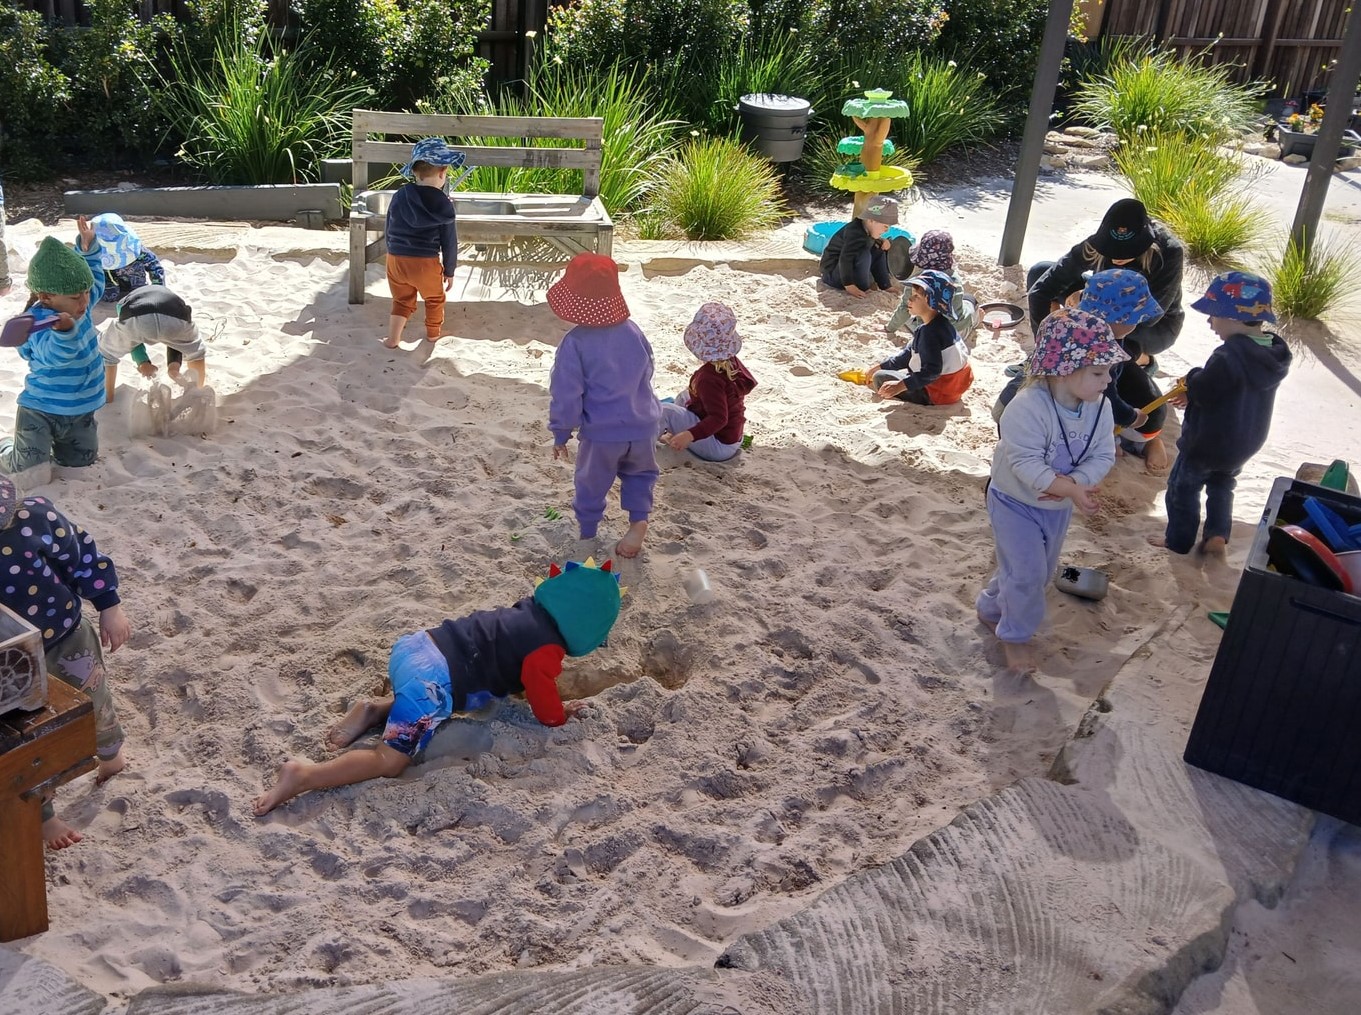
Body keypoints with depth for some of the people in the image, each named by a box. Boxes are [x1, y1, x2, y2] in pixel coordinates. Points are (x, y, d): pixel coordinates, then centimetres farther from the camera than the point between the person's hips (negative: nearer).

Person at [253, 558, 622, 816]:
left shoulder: (528, 612, 18)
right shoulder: (546, 652, -6)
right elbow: (548, 714, 1)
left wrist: (544, 690, 32)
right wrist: (564, 711, 22)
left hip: (412, 645, 8)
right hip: (432, 681, -8)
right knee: (389, 761, -5)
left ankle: (376, 709, 16)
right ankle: (305, 774, -21)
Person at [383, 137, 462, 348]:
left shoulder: (400, 196, -3)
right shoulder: (443, 205, -11)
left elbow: (388, 231, 6)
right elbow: (449, 241, -5)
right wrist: (449, 270, 6)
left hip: (396, 259, 2)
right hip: (426, 262, -2)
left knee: (402, 300, 20)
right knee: (434, 298, 23)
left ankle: (392, 338, 16)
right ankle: (433, 333, 37)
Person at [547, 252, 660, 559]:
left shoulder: (575, 343, -18)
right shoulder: (633, 331, -3)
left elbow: (566, 394, -15)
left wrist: (561, 433, -1)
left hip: (601, 433, -3)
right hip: (643, 426, 4)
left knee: (591, 484, 19)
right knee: (639, 473, 27)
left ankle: (586, 533, 35)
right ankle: (639, 518, 6)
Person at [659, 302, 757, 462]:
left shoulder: (708, 377, -30)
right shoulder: (732, 362, -5)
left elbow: (718, 418, -35)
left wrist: (690, 435, -48)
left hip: (718, 446, -10)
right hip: (733, 437, 10)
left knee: (662, 410, -18)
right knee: (684, 396, 25)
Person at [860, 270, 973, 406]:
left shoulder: (930, 332, -25)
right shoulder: (942, 324, 9)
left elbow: (932, 370, -30)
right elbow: (908, 354, 18)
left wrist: (900, 386, -34)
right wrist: (881, 366, 19)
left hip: (937, 394, -11)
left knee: (880, 378, -10)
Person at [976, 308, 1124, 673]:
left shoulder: (1100, 407, -12)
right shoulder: (1027, 407, -33)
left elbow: (1103, 456, -11)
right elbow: (1025, 463, -35)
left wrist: (1073, 483, -30)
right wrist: (1070, 490, -42)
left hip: (1058, 506, 7)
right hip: (1015, 502, -7)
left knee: (1042, 570, 20)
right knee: (1027, 572, -7)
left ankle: (990, 608, 44)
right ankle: (1015, 636, 17)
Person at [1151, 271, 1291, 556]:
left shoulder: (1228, 357, -33)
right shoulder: (1275, 355, -4)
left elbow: (1203, 391, -27)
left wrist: (1192, 378, -6)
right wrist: (1195, 392, 5)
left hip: (1207, 442, -8)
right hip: (1246, 444, 8)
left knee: (1183, 487, 14)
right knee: (1222, 485, 30)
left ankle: (1179, 540, 24)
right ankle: (1217, 534, 25)